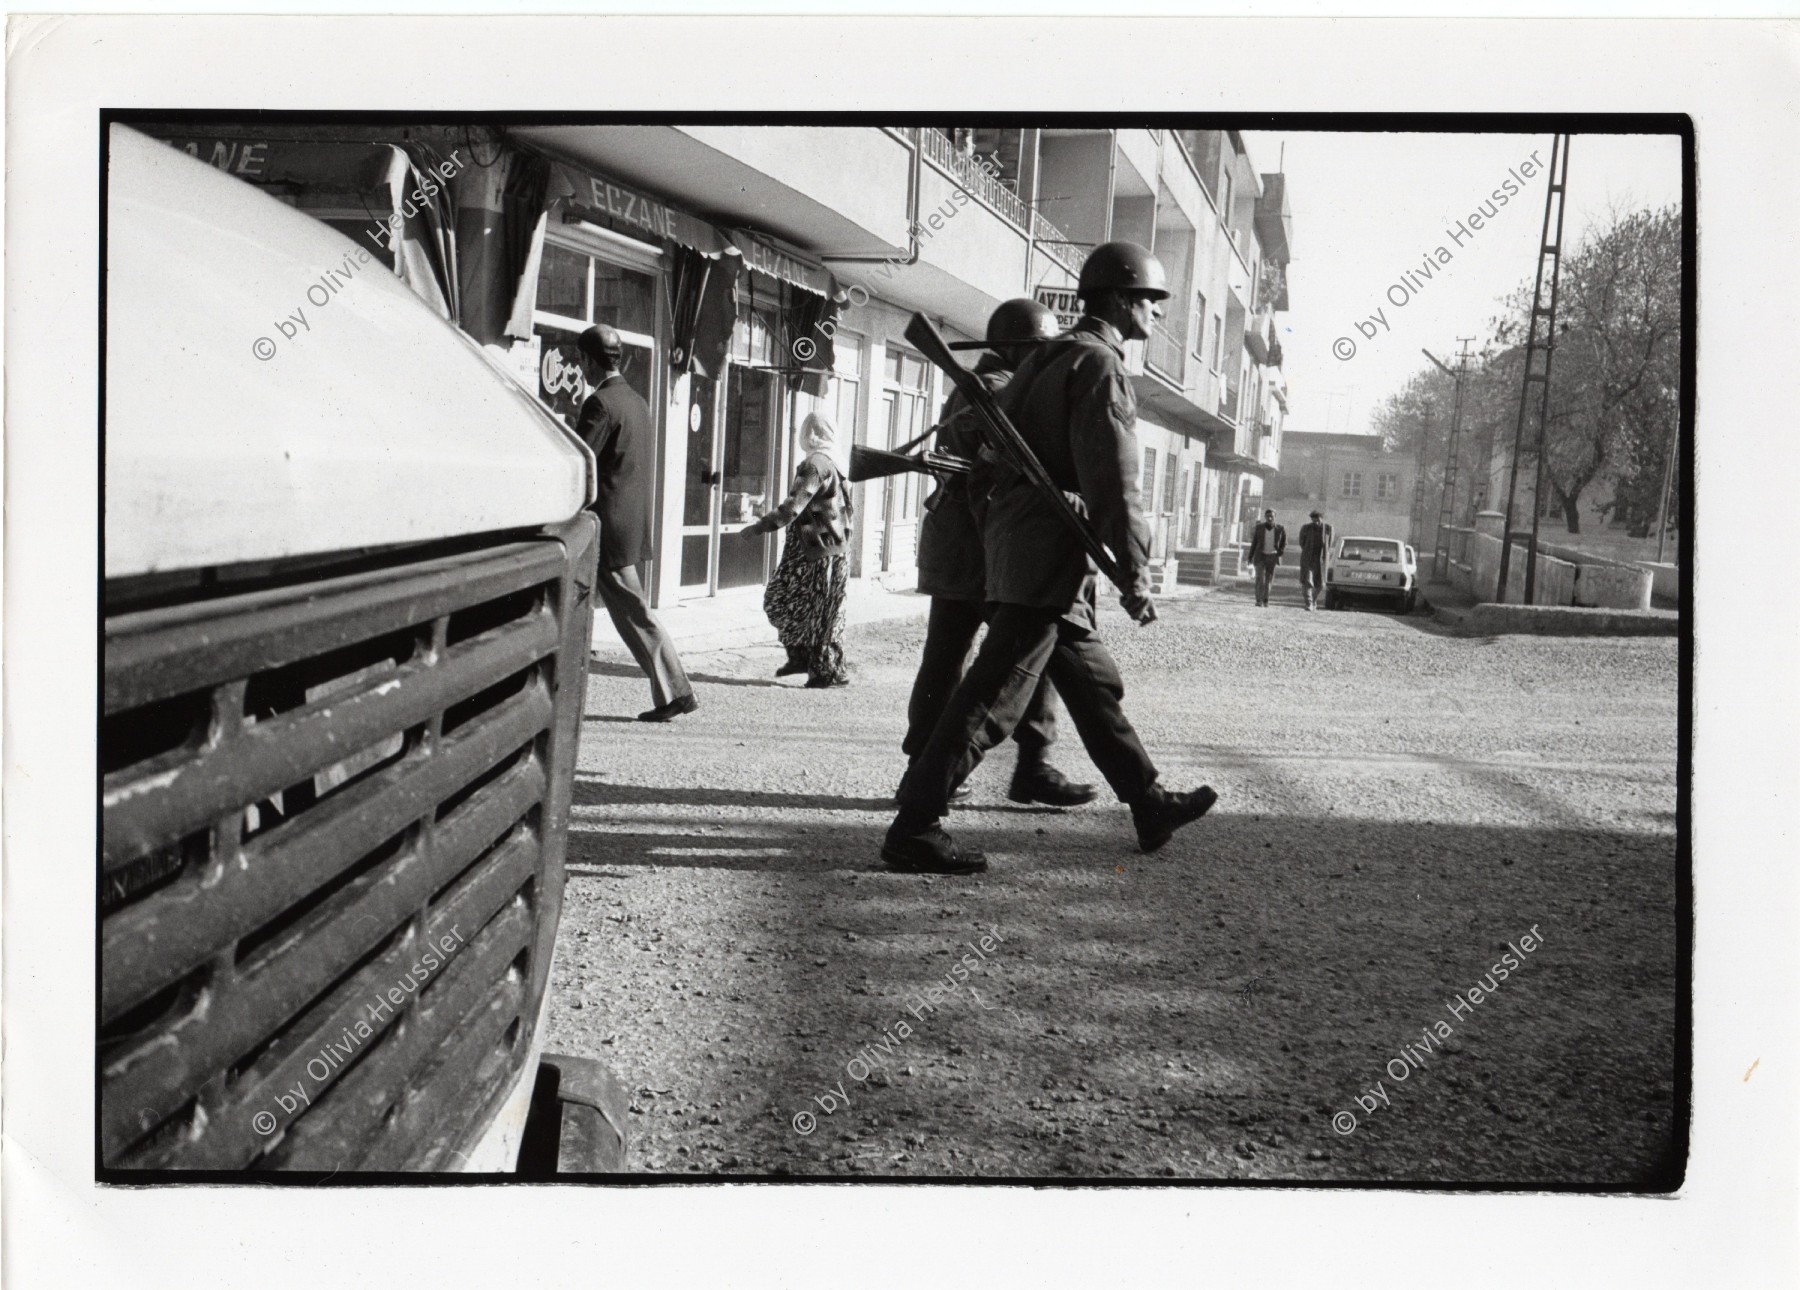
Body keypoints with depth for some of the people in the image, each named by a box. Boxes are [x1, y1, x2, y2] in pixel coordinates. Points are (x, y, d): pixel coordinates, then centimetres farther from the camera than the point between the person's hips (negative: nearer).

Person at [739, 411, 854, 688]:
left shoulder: (813, 466, -15)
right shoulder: (832, 467, 14)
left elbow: (791, 508, -23)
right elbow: (849, 511, 20)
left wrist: (758, 527, -20)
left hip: (817, 555, -9)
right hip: (835, 550, 9)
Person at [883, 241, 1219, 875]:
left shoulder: (1049, 358, 19)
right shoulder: (1100, 365, -11)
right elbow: (1111, 480, -18)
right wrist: (1134, 572, -17)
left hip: (1020, 547, 11)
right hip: (1050, 555, -11)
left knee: (1095, 683, 17)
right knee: (992, 697, -10)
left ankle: (1150, 805, 29)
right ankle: (913, 828, -9)